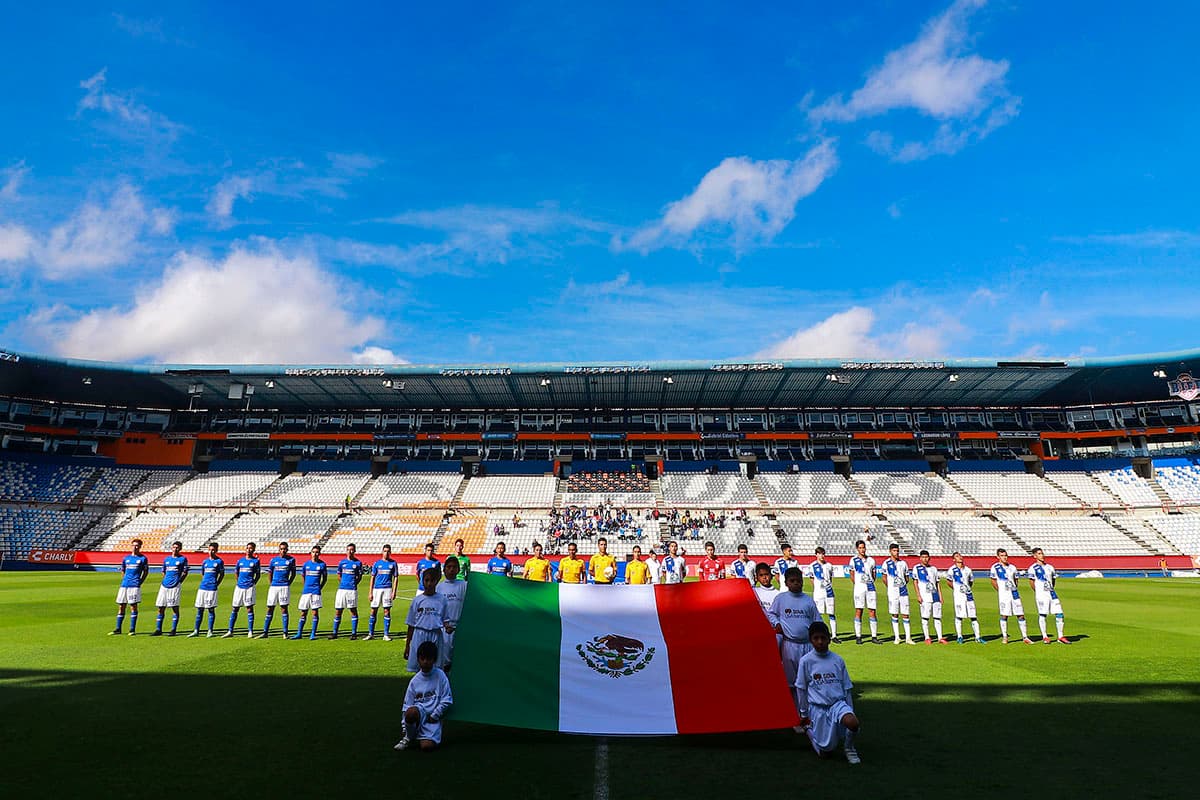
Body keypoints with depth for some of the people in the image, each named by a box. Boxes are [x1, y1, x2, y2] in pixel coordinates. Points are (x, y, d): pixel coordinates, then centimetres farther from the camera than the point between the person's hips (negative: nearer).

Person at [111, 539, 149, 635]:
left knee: (133, 606, -3)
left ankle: (132, 629, 1)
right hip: (124, 585, 4)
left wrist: (140, 582, -3)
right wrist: (124, 581, 9)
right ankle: (118, 629, 16)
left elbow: (146, 572, 5)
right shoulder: (126, 558, 13)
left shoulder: (143, 558, 2)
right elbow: (122, 571, 21)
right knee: (121, 607, 7)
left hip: (135, 586, -4)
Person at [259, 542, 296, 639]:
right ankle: (265, 632, 12)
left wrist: (288, 583, 0)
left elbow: (293, 573, 8)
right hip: (274, 586, 2)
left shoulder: (291, 560, 3)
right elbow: (269, 573, 17)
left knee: (284, 609, -1)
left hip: (284, 586, -2)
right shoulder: (274, 560, 7)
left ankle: (285, 633, 2)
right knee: (270, 609, 5)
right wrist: (271, 583, 9)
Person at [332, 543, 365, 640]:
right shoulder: (342, 562, 9)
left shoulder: (358, 563, 2)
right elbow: (339, 576, 16)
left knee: (353, 610, 1)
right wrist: (343, 583, 6)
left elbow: (360, 577, 7)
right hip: (342, 589, 3)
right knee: (338, 611, 5)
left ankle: (354, 633, 7)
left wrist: (353, 583, -3)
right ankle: (335, 633, 15)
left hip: (352, 590, -3)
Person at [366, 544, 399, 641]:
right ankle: (370, 634, 13)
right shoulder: (377, 563, 6)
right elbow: (372, 578, 7)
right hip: (377, 589, 1)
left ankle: (386, 634, 7)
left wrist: (394, 592, -5)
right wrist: (371, 592, 1)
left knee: (387, 611, 0)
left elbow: (396, 578, 4)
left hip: (388, 589, -1)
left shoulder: (393, 563, 4)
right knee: (373, 611, 4)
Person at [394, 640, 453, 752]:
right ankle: (408, 737, -3)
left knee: (427, 746, -24)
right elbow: (407, 705, 8)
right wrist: (405, 726, 1)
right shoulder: (415, 681, 5)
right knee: (411, 712, -35)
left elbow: (447, 700, -2)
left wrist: (434, 716, -8)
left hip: (433, 717, -2)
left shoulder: (440, 676, -2)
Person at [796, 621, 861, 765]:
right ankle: (809, 728, 28)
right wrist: (804, 713, 8)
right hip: (817, 707, -1)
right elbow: (802, 689, 4)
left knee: (853, 722, -31)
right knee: (825, 751, -3)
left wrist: (850, 710, 9)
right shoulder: (806, 661, -5)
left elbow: (846, 688, 11)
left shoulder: (837, 660, 3)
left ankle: (849, 746, 2)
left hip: (838, 702, 2)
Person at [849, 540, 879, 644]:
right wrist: (858, 584, 6)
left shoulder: (871, 560, 11)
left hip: (870, 587, 3)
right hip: (859, 588, -2)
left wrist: (870, 583, 6)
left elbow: (873, 575, 16)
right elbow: (852, 574, 9)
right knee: (858, 611, -1)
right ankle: (858, 637, 4)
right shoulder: (854, 560, 2)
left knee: (872, 611, 1)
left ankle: (874, 637, 7)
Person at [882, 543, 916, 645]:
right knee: (895, 615, 3)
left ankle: (908, 638, 7)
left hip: (903, 591, 2)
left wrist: (903, 585, 4)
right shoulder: (886, 563, 0)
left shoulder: (903, 563, 8)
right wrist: (890, 586, 1)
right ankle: (897, 637, 11)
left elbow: (907, 578, 15)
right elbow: (884, 578, 7)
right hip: (892, 592, -2)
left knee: (905, 615, 2)